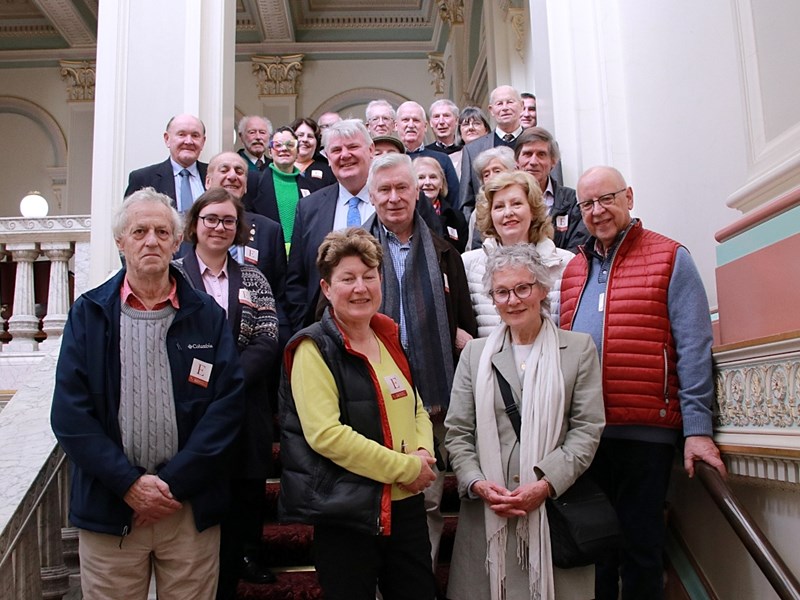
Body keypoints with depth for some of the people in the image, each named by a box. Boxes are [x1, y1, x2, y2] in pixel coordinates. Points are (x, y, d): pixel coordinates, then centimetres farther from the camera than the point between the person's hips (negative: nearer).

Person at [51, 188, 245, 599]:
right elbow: (69, 413, -3)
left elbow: (228, 405, -4)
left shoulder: (208, 316, 3)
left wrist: (174, 482, -11)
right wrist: (130, 483, -10)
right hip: (109, 506, 0)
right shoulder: (89, 314, 3)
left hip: (192, 507, 0)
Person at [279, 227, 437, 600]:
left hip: (405, 504, 6)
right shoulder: (314, 348, -11)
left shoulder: (391, 338, 9)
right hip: (346, 511, -6)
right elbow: (325, 434, -21)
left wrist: (423, 452, -4)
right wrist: (406, 468, -18)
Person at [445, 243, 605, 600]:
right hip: (486, 512, 2)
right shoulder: (475, 353, 11)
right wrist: (477, 483, -8)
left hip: (556, 508, -1)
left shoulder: (579, 349, 5)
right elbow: (457, 433, 8)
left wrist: (546, 484, -12)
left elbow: (587, 429, -1)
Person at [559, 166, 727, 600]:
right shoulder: (573, 270, 14)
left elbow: (693, 349, -7)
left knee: (640, 547, 6)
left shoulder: (670, 259, -1)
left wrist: (697, 427, -13)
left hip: (645, 432, -5)